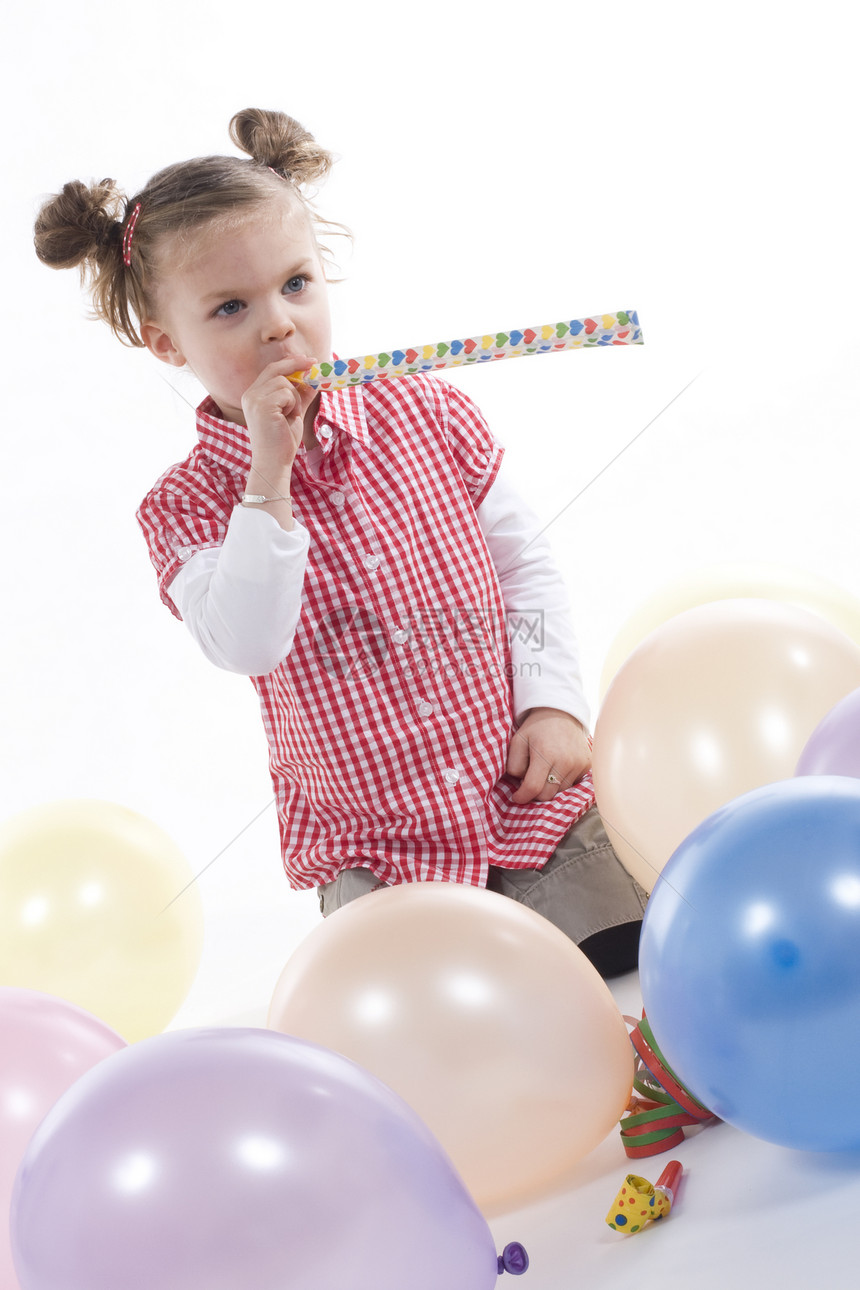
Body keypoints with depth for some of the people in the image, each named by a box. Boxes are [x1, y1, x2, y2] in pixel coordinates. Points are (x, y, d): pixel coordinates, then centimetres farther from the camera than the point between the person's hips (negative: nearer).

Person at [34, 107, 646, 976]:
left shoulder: (425, 414, 1)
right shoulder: (184, 508, -6)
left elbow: (524, 562, 8)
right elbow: (247, 646, -24)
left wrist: (554, 700, -4)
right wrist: (269, 473, -26)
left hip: (528, 788, 2)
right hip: (372, 848, -2)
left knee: (645, 942, -7)